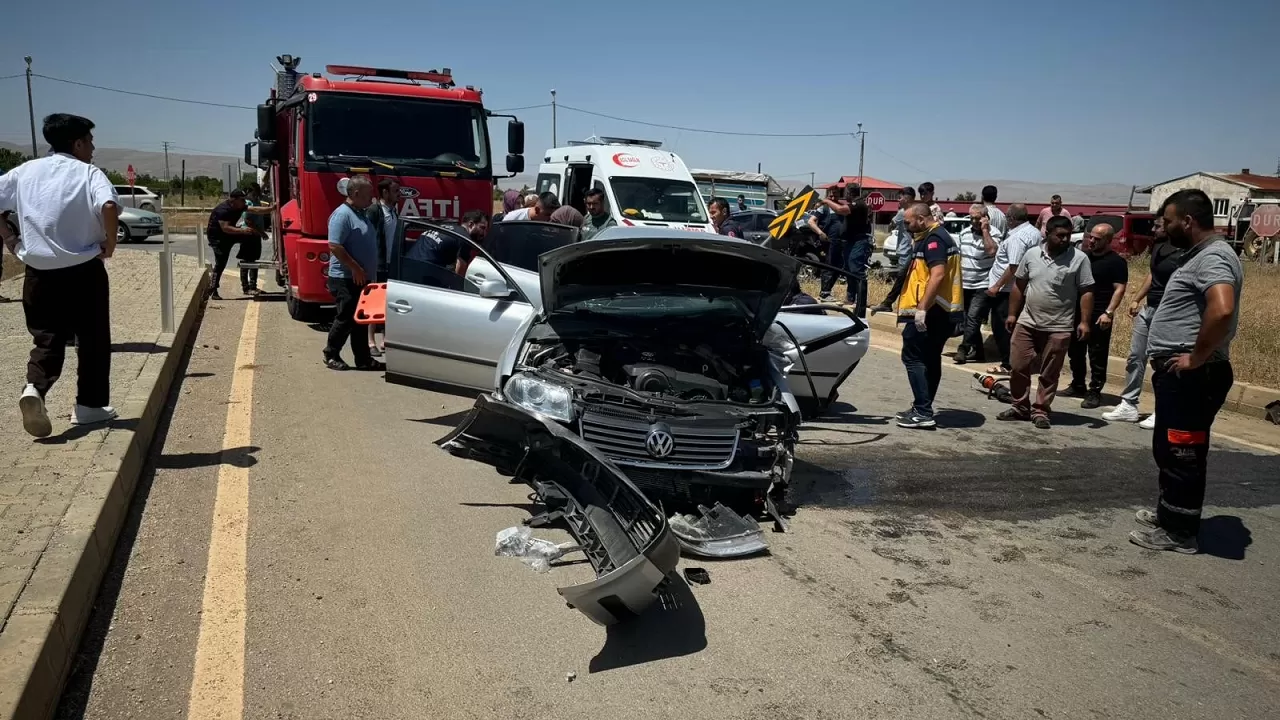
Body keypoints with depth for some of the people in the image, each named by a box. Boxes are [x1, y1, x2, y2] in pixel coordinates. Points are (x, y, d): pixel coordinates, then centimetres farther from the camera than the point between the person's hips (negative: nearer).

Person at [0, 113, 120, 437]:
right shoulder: (88, 173, -6)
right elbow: (109, 207, -26)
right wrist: (110, 243, -12)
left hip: (39, 272, 4)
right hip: (83, 271, -4)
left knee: (46, 339, 11)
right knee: (93, 340, 12)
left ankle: (34, 389, -15)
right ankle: (89, 405, 17)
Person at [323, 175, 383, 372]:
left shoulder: (363, 214, 15)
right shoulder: (342, 214, -15)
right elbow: (334, 246, -22)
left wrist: (368, 272, 17)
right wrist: (355, 268, -22)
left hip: (361, 278, 9)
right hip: (345, 278, -9)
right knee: (346, 318, -4)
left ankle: (363, 359, 15)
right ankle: (331, 355, 11)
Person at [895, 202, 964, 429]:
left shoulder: (933, 239, -14)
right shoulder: (941, 236, 19)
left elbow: (938, 275, -26)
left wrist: (922, 308, -28)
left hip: (929, 312, -11)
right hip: (943, 311, 11)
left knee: (913, 358, -7)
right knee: (930, 361, 14)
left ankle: (923, 412, -9)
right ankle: (923, 410, 21)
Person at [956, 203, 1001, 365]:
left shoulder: (993, 233, -8)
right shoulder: (964, 233, 11)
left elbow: (992, 251, -27)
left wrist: (984, 230, -21)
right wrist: (958, 277, 17)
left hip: (983, 286, -7)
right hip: (965, 285, 7)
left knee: (973, 318, -14)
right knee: (969, 320, 11)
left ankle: (963, 348, -10)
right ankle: (978, 350, 21)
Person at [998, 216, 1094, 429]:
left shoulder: (1079, 259, -6)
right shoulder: (1031, 254, 3)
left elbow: (1086, 292, -5)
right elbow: (1019, 285, 11)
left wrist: (1084, 322, -12)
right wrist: (1012, 313, 9)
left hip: (1058, 328, -3)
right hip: (1027, 323, 3)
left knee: (1049, 374, 5)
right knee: (1019, 367, 6)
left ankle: (1040, 411, 17)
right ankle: (1020, 407, 20)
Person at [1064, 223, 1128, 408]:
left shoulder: (1116, 262, -7)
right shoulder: (1085, 257, 14)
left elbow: (1119, 289, -13)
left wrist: (1109, 312, -21)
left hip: (1099, 315, -7)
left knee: (1097, 356, -2)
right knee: (1075, 352, 14)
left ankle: (1095, 392, 3)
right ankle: (1077, 386, 27)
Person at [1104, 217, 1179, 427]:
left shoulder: (1180, 256, -19)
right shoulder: (1157, 246, 7)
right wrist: (1137, 299, 19)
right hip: (1147, 309, 9)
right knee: (1135, 357, 12)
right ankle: (1128, 406, 22)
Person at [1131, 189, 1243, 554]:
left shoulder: (1212, 257, -18)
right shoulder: (1201, 255, 16)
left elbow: (1222, 310, -36)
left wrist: (1197, 357, -25)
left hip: (1191, 376, -11)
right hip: (1178, 374, 11)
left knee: (1181, 454, -2)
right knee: (1168, 449, 20)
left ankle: (1179, 531, 8)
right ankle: (1168, 513, 33)